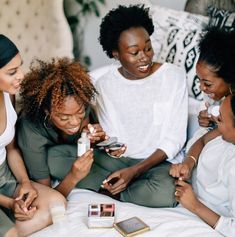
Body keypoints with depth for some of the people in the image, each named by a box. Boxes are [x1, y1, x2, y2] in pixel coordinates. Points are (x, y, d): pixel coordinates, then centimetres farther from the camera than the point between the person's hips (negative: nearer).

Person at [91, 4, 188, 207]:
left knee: (165, 193, -36)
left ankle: (112, 190, -10)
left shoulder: (174, 76, -8)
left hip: (160, 160, -1)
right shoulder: (104, 84, 0)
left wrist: (135, 171, -19)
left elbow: (174, 139, -8)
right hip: (118, 160, 1)